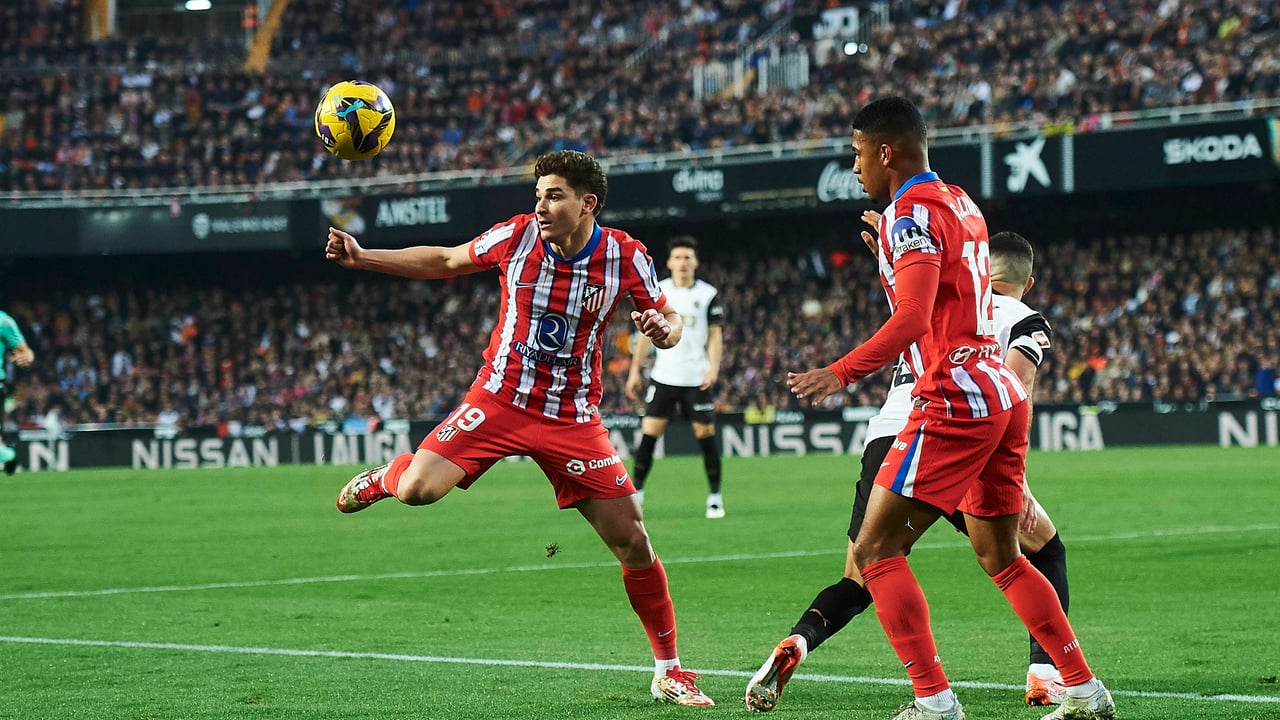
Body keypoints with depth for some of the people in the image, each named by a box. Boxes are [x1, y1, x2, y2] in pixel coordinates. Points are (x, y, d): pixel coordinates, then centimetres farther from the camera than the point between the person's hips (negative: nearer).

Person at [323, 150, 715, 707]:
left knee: (632, 543, -5)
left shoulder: (626, 257, -10)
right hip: (499, 399, 0)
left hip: (573, 420, 0)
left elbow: (669, 318, 4)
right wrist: (361, 258, 2)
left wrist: (664, 330, -22)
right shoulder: (517, 235, -8)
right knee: (416, 491, -21)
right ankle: (388, 475, 21)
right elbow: (445, 263, 8)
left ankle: (668, 672, 13)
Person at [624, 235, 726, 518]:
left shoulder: (708, 294, 2)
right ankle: (635, 492, 5)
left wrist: (713, 367, -12)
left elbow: (715, 334, 2)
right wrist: (635, 371, 6)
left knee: (706, 434, -1)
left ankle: (715, 496, 10)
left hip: (697, 378, -1)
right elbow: (646, 333, 10)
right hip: (663, 376, 1)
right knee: (648, 433, -5)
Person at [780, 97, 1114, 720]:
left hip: (954, 401, -9)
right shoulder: (961, 204, 17)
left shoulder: (912, 212, -10)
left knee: (875, 551, -6)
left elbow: (913, 319, -23)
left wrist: (841, 373, -30)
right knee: (1001, 557, 18)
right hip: (1004, 394, 9)